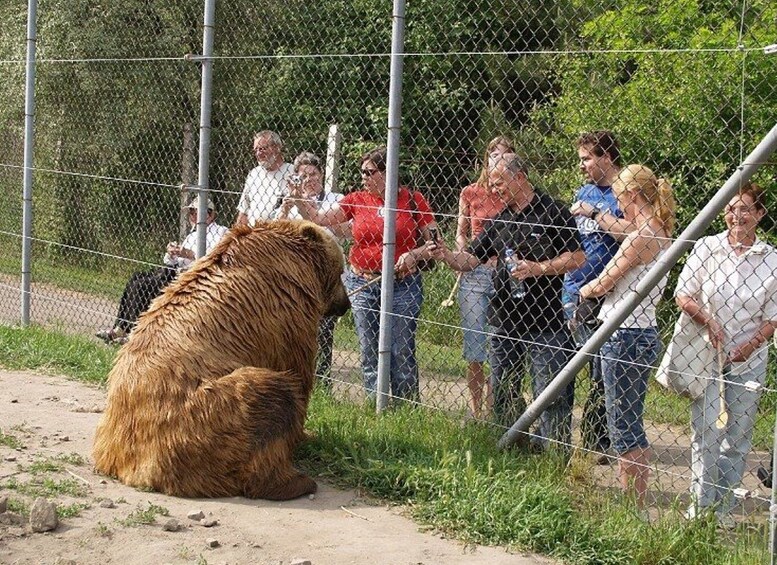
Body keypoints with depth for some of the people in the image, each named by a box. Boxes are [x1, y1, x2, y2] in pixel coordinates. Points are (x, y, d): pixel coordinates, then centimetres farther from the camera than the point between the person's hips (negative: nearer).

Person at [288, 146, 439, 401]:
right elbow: (320, 219, 0)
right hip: (363, 284, 3)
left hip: (403, 285, -3)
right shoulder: (357, 200, 5)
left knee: (402, 352, 0)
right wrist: (298, 198, -11)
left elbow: (434, 241, -1)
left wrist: (413, 255, -16)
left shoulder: (412, 199, -3)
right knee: (369, 352, 7)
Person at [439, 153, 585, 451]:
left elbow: (577, 257, -9)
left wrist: (538, 269, -17)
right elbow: (470, 259, 11)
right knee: (502, 391, 13)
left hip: (545, 320, -7)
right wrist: (446, 255, -8)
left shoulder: (553, 212, -6)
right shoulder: (500, 220, 14)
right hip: (505, 320, 7)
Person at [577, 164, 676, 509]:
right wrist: (594, 214, 39)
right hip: (643, 335, 9)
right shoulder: (659, 234, 9)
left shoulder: (641, 238, -18)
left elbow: (603, 283, -12)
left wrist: (584, 291, 9)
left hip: (625, 338, -9)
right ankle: (635, 504, 22)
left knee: (624, 428, -2)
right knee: (630, 426, 16)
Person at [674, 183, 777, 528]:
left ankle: (724, 508, 19)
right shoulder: (707, 248, -5)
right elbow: (683, 294, -2)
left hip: (749, 360, 1)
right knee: (705, 432, -3)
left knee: (739, 436, 8)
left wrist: (749, 347, -15)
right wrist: (708, 322, -17)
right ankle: (701, 504, 9)